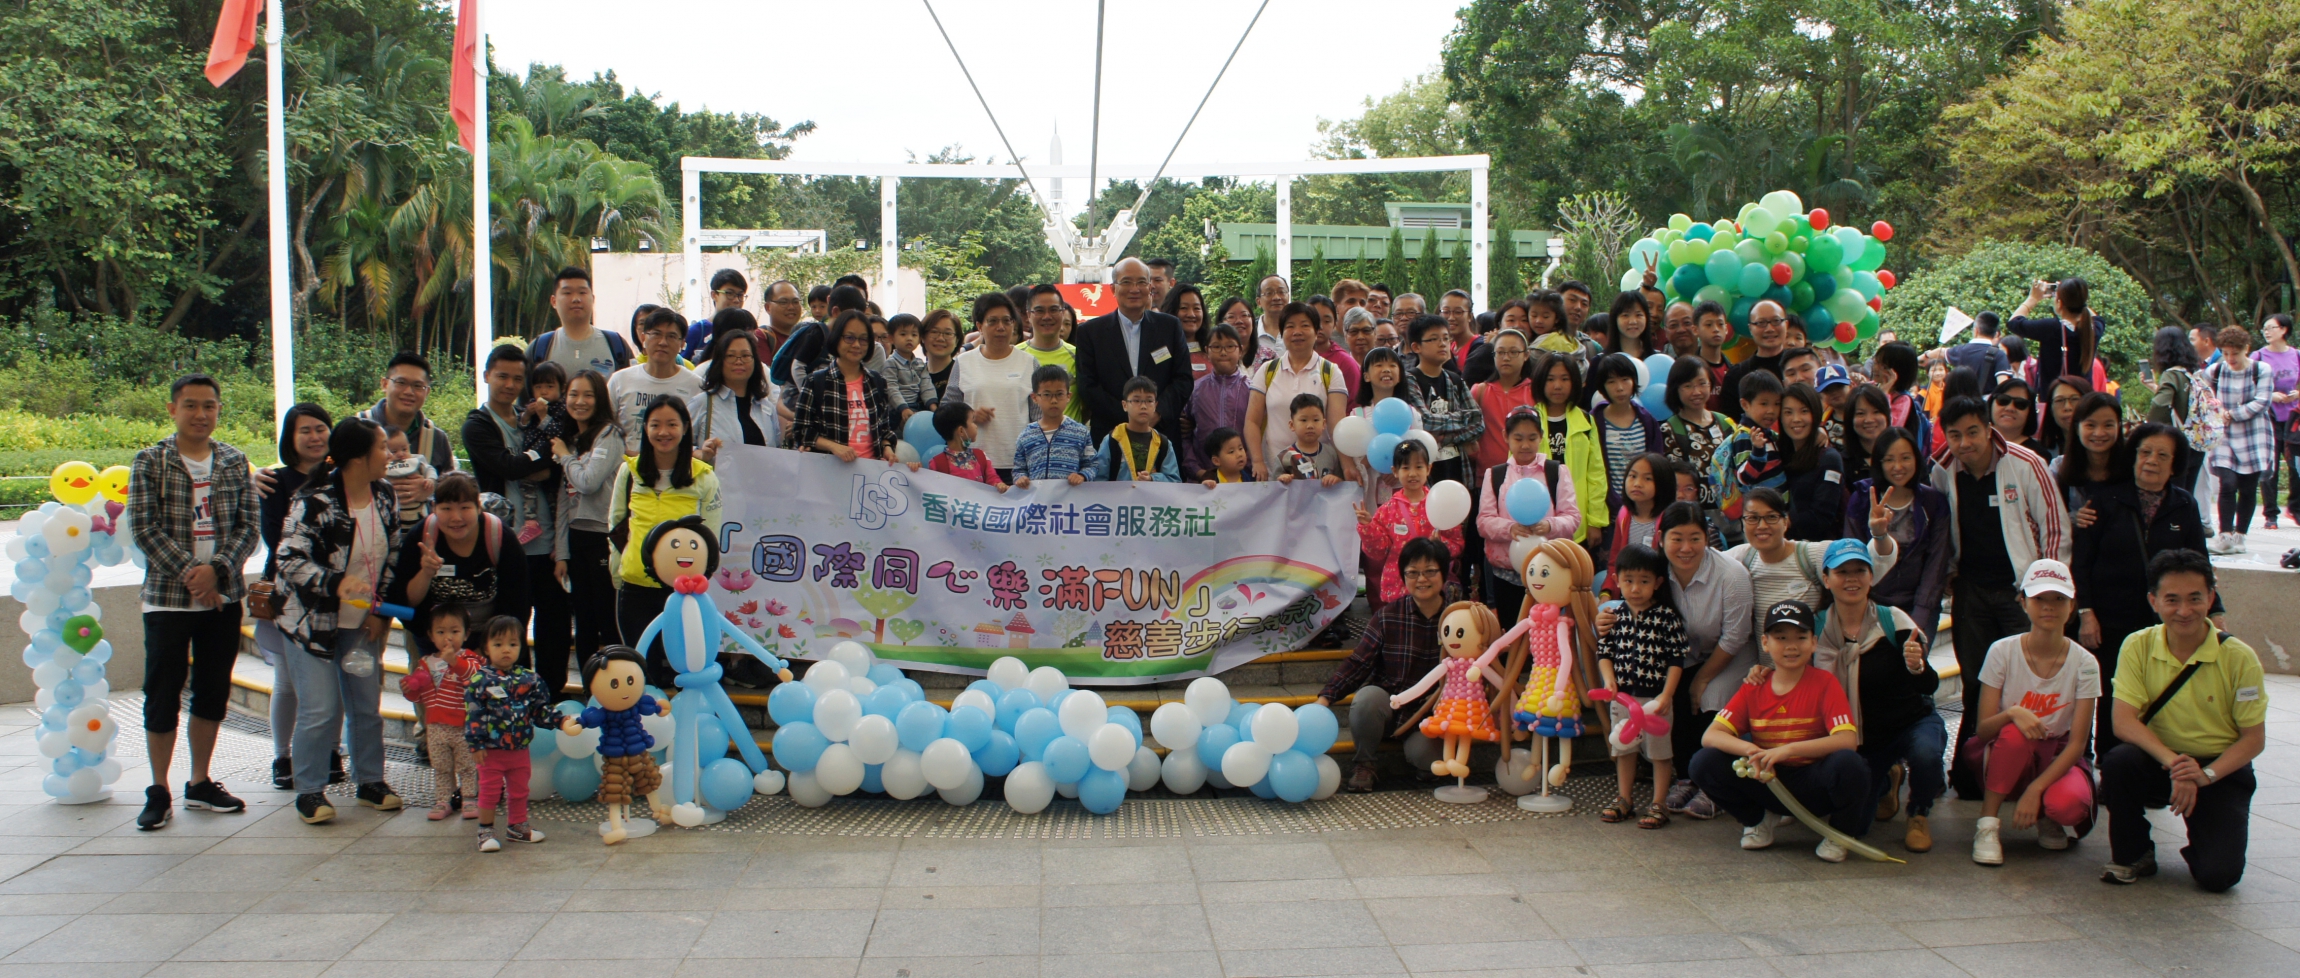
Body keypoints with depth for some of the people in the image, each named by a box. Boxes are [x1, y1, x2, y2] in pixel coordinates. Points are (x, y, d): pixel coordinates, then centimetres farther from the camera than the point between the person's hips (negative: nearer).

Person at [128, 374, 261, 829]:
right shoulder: (150, 462, -2)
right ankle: (159, 793, 10)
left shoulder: (234, 462, 6)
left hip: (224, 597, 3)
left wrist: (217, 569, -15)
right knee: (163, 694, 0)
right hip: (167, 598, -3)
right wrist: (189, 572, -17)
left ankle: (200, 784, 23)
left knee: (213, 692, 11)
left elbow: (250, 524, 1)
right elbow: (144, 527, -8)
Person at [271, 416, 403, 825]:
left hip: (363, 623, 6)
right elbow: (289, 560, -22)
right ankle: (309, 791, 10)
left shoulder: (385, 497, 1)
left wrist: (381, 611, 2)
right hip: (315, 622, -6)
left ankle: (370, 781, 26)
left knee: (367, 705, 11)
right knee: (320, 711, -5)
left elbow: (393, 559, 9)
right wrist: (337, 582, -35)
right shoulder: (315, 500, -19)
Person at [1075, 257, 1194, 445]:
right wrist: (1127, 414, -11)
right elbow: (1087, 386, 0)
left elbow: (1183, 380, 6)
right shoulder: (1090, 331, 6)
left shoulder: (1170, 326, 10)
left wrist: (1158, 412, -11)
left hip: (1163, 434, 1)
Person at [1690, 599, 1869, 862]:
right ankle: (1756, 821, 8)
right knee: (1704, 763, -18)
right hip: (1768, 782, 3)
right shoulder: (1753, 688, 1)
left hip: (1814, 784, -3)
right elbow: (1710, 736, -7)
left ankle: (1839, 834, -3)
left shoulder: (1824, 684, -8)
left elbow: (1848, 739, -21)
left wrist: (1788, 750, -31)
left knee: (1848, 764, -35)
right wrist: (1750, 750, -28)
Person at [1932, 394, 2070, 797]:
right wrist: (1945, 577, 7)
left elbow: (2056, 528, -7)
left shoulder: (2026, 465, -11)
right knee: (1976, 684, 7)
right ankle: (1971, 769, 14)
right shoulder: (1943, 474, 0)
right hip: (1971, 592, 3)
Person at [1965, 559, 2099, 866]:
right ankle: (1988, 824, -19)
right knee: (2015, 732, -36)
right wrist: (2013, 713, -34)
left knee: (2068, 803, -35)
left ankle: (2047, 819, 4)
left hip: (2057, 759, 0)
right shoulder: (2002, 652, -10)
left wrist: (2036, 789, -26)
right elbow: (1984, 728, -11)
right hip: (2009, 756, 0)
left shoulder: (2084, 664, -10)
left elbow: (2077, 743, -13)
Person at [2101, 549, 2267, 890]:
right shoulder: (2138, 647, -9)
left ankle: (2203, 842, 19)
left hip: (2221, 770, -1)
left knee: (2217, 876, -20)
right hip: (2159, 761, 2)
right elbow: (2124, 721, -17)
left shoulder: (2239, 657, -13)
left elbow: (2254, 738, -8)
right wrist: (2173, 763, -32)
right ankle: (2132, 856, -7)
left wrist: (2206, 774, -25)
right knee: (2118, 762, -33)